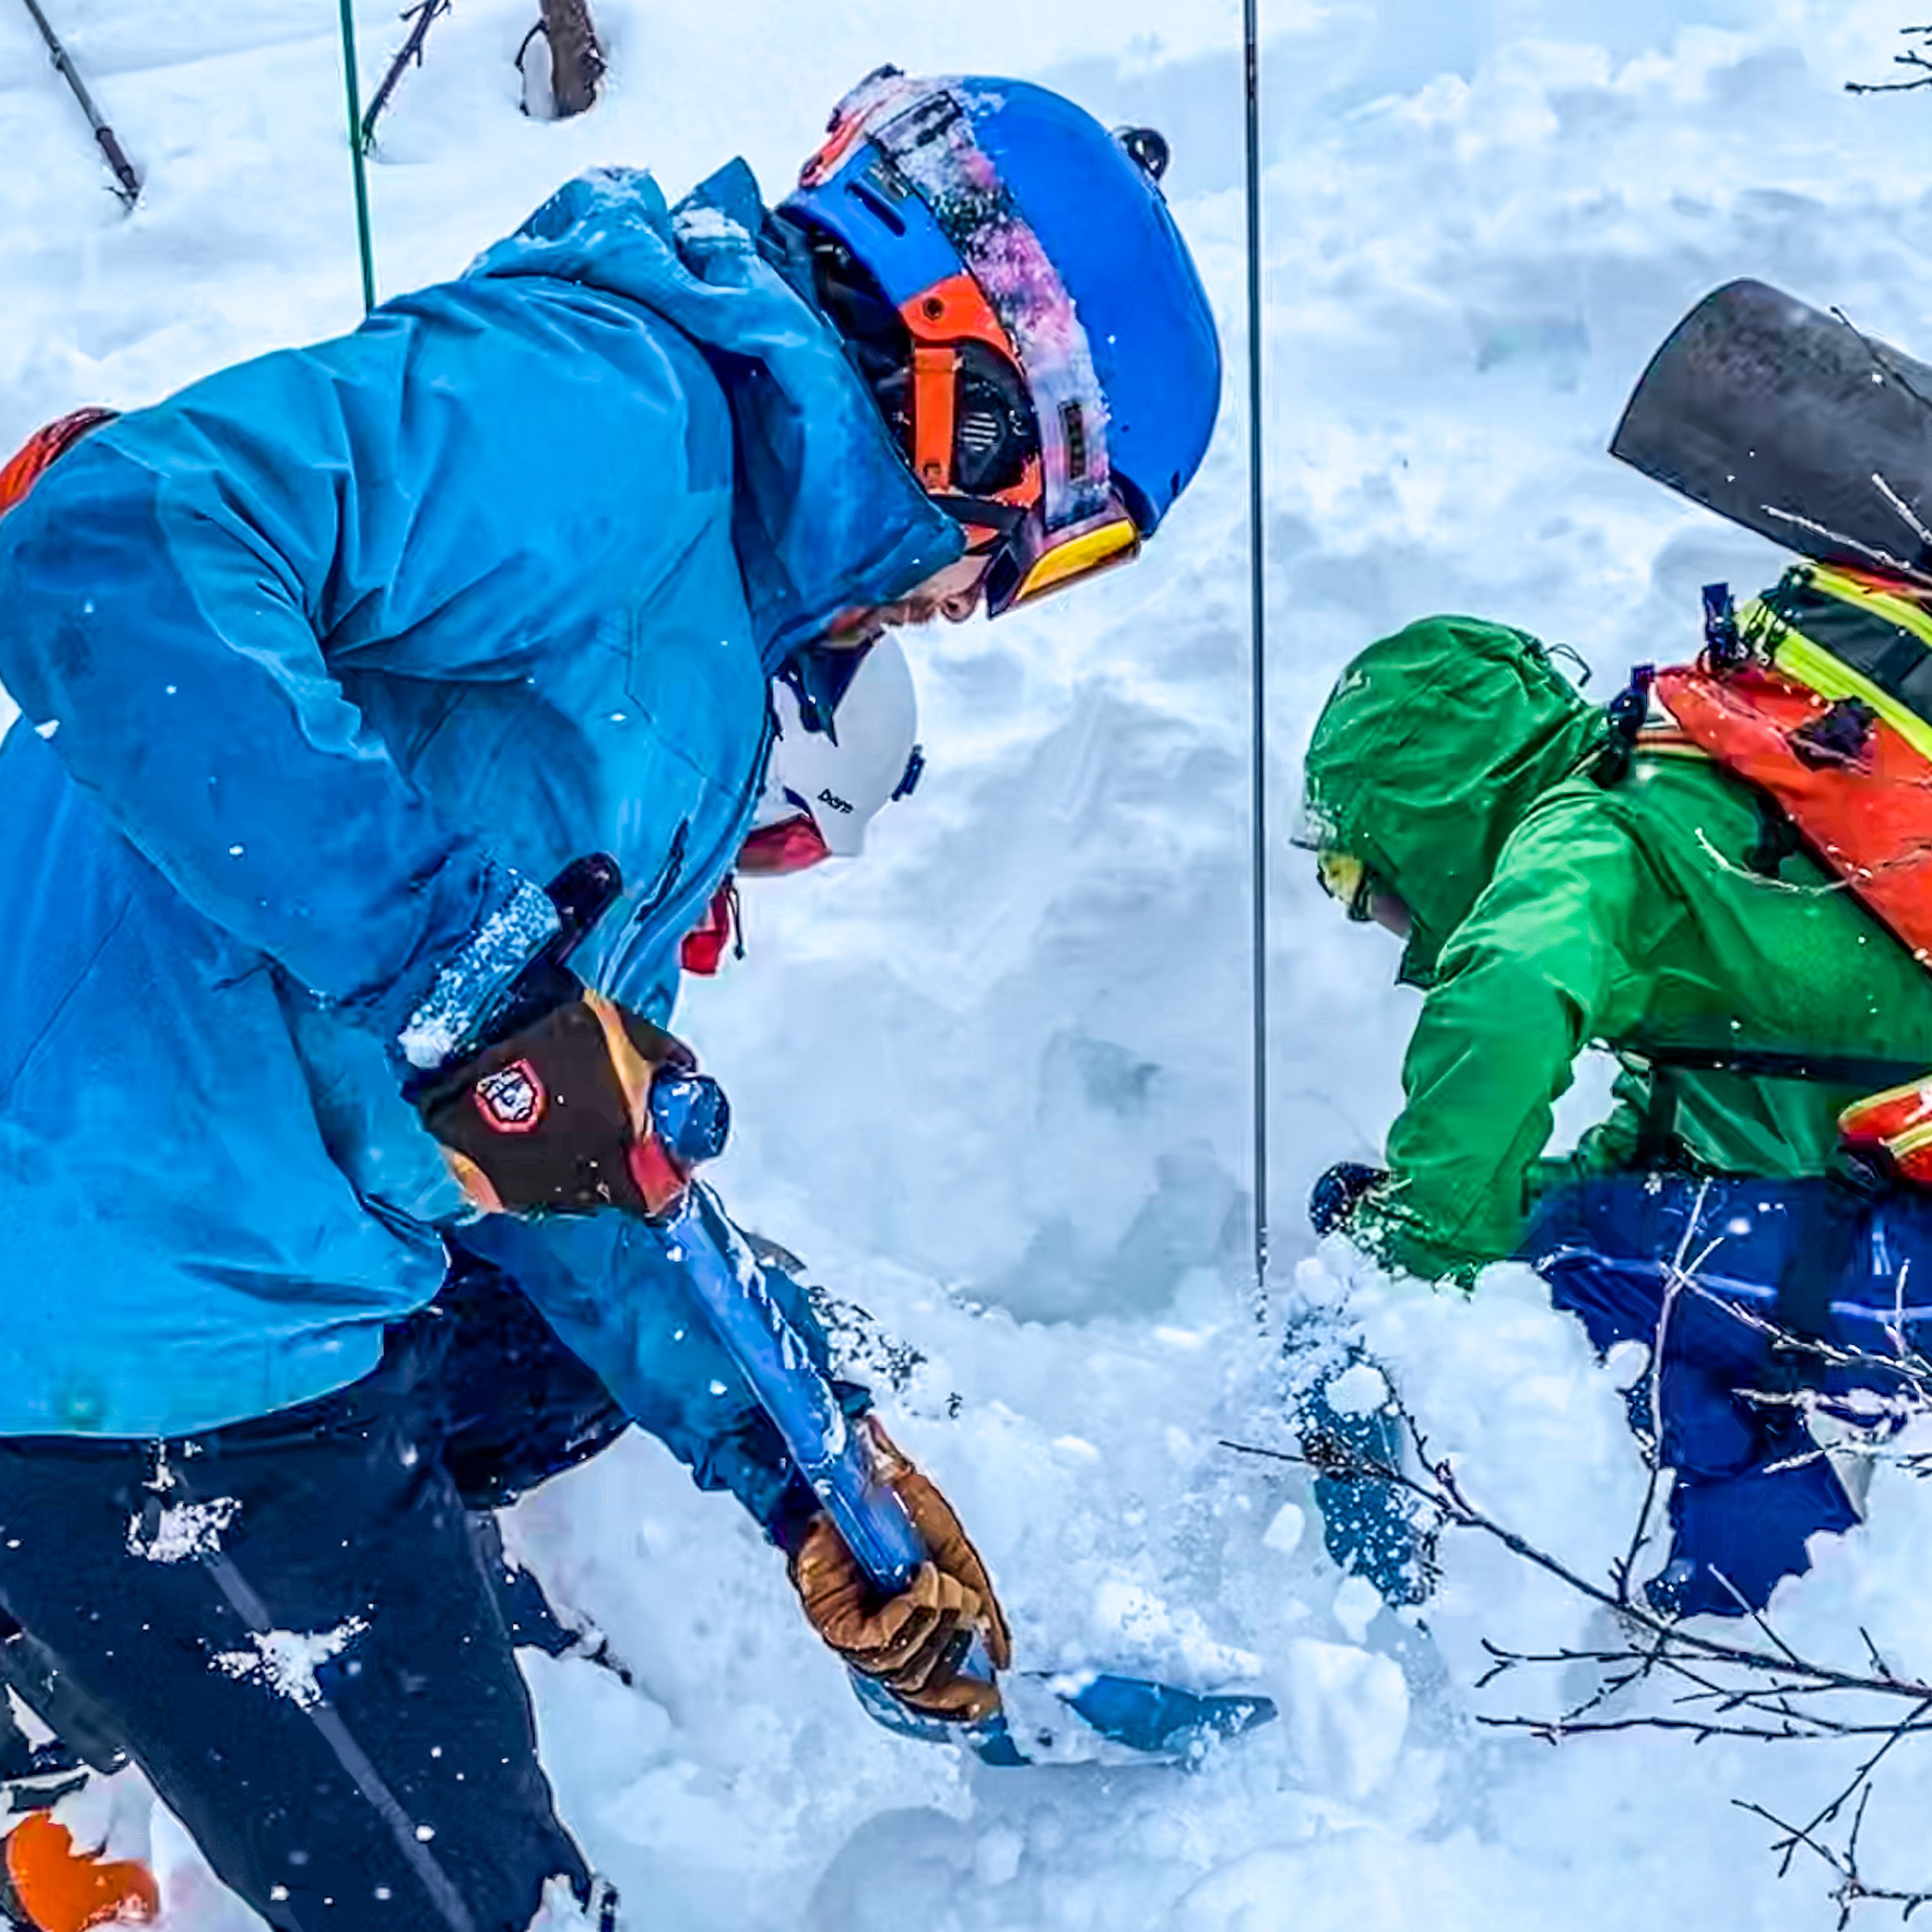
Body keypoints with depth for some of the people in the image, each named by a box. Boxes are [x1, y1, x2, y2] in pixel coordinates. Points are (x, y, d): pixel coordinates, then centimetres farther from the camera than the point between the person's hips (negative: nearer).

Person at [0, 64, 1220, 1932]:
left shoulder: (707, 656, 15)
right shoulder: (609, 414, -15)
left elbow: (580, 1145, 18)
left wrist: (804, 1482, 17)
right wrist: (454, 985, -29)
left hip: (270, 1271, 9)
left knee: (571, 1362, 33)